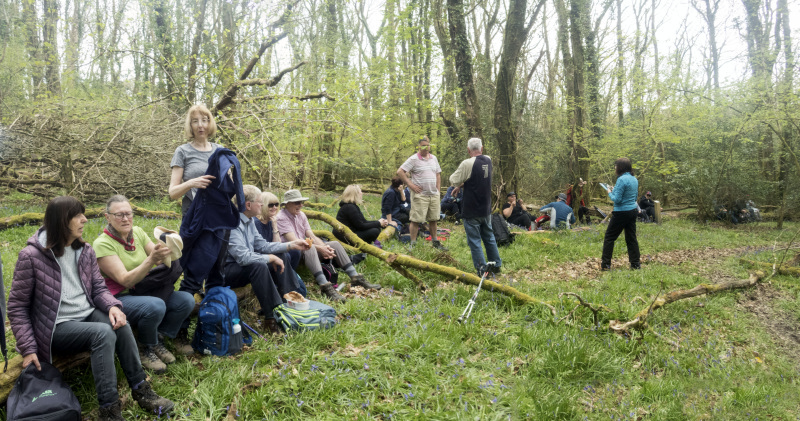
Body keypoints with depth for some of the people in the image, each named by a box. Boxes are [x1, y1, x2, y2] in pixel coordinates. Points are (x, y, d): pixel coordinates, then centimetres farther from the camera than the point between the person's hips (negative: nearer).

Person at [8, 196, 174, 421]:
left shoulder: (85, 251, 4)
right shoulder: (32, 256, -12)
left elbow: (99, 288, 8)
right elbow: (17, 307, -7)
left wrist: (112, 306, -16)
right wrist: (28, 348, -13)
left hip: (88, 315, 5)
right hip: (57, 326, -5)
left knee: (120, 324, -27)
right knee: (104, 333, -32)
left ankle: (141, 390, -18)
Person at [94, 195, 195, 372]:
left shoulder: (138, 232, 4)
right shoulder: (102, 244, -14)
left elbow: (163, 262, -3)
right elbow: (125, 280, -22)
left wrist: (166, 253, -27)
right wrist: (151, 260, -35)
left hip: (143, 292, 6)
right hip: (119, 297, -6)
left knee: (186, 300, -15)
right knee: (155, 306, -34)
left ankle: (158, 338, 5)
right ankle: (146, 349, -6)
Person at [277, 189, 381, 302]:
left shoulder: (301, 215, 13)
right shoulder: (282, 218, -12)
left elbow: (312, 236, 5)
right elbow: (294, 241, -22)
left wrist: (325, 247, -16)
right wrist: (319, 248, -25)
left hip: (305, 250, 8)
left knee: (335, 244, -5)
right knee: (309, 248, -38)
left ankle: (356, 278, -13)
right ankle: (325, 287, -49)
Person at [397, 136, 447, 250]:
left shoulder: (434, 158, 14)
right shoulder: (414, 159, -6)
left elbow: (438, 174, 22)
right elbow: (400, 172, -10)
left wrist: (438, 189, 12)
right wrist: (410, 184, -12)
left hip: (434, 194, 6)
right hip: (420, 195, -6)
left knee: (433, 219, 13)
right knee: (416, 220, -4)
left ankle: (435, 242, 25)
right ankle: (413, 244, 3)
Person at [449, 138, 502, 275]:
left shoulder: (467, 164, -20)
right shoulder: (488, 160, 2)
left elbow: (453, 180, -11)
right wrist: (462, 185, 11)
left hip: (472, 211, -7)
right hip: (486, 209, 7)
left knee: (474, 240, 2)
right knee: (489, 237, 19)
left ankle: (482, 270, 5)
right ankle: (496, 265, 26)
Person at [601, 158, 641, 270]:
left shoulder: (622, 179, -18)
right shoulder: (634, 179, 9)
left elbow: (617, 199, -19)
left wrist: (610, 193, 0)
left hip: (621, 213, -8)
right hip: (632, 211, 8)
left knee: (609, 237, 3)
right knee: (631, 238, 12)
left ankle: (605, 264, 4)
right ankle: (635, 264, 14)